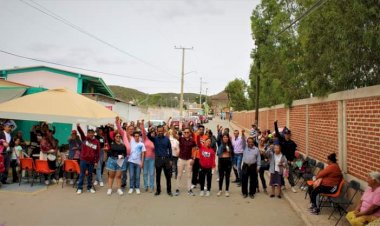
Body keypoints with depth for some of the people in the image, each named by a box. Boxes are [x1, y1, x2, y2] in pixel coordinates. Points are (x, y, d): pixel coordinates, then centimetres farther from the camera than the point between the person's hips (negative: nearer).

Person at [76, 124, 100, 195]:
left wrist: (96, 161, 0)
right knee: (82, 174, 4)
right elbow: (81, 132, -19)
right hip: (83, 160, -1)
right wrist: (78, 126, -38)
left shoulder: (96, 142, -1)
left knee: (90, 175, 12)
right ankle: (80, 188, 12)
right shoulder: (84, 138, -1)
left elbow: (97, 152, 1)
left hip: (91, 161, 1)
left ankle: (89, 188, 23)